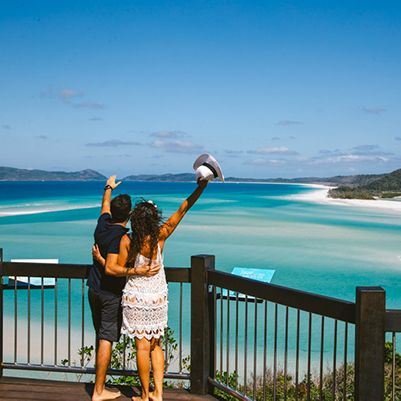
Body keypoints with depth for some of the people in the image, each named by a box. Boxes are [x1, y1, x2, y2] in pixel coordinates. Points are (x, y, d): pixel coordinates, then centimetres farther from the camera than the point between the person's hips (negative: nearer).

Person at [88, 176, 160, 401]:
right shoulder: (122, 237, -21)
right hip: (111, 294, -8)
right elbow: (111, 269, -28)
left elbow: (105, 206, 24)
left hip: (94, 290, 8)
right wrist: (139, 271, -31)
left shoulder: (103, 224, 1)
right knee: (107, 340, -2)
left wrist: (109, 188, 43)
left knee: (101, 338, 16)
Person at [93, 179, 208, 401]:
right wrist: (200, 188, -9)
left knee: (143, 346, 5)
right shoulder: (160, 236, -11)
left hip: (135, 299, -3)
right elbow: (182, 210, -7)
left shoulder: (127, 241, -17)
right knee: (156, 345, 15)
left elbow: (117, 269, -10)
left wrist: (100, 258, 5)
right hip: (158, 298, 3)